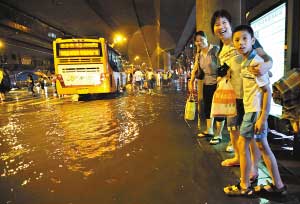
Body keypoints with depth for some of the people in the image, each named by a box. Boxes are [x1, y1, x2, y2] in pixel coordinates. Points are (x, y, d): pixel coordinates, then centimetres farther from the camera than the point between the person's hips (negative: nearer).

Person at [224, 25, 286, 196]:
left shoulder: (255, 62, -16)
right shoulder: (246, 61, 10)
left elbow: (267, 91, -19)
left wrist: (263, 118, -21)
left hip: (255, 110, -9)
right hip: (252, 109, 9)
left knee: (242, 143, 0)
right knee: (262, 145, 14)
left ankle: (244, 187, 15)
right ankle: (278, 185, 28)